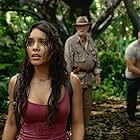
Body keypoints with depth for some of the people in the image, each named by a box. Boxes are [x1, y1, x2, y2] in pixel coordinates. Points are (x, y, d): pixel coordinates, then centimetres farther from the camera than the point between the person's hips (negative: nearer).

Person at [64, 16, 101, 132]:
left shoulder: (91, 41, 11)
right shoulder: (70, 42, -9)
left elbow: (96, 58, 18)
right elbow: (67, 61, -11)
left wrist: (97, 74, 14)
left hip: (89, 78, 6)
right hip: (77, 77, -6)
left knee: (88, 105, 14)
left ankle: (84, 128, 27)